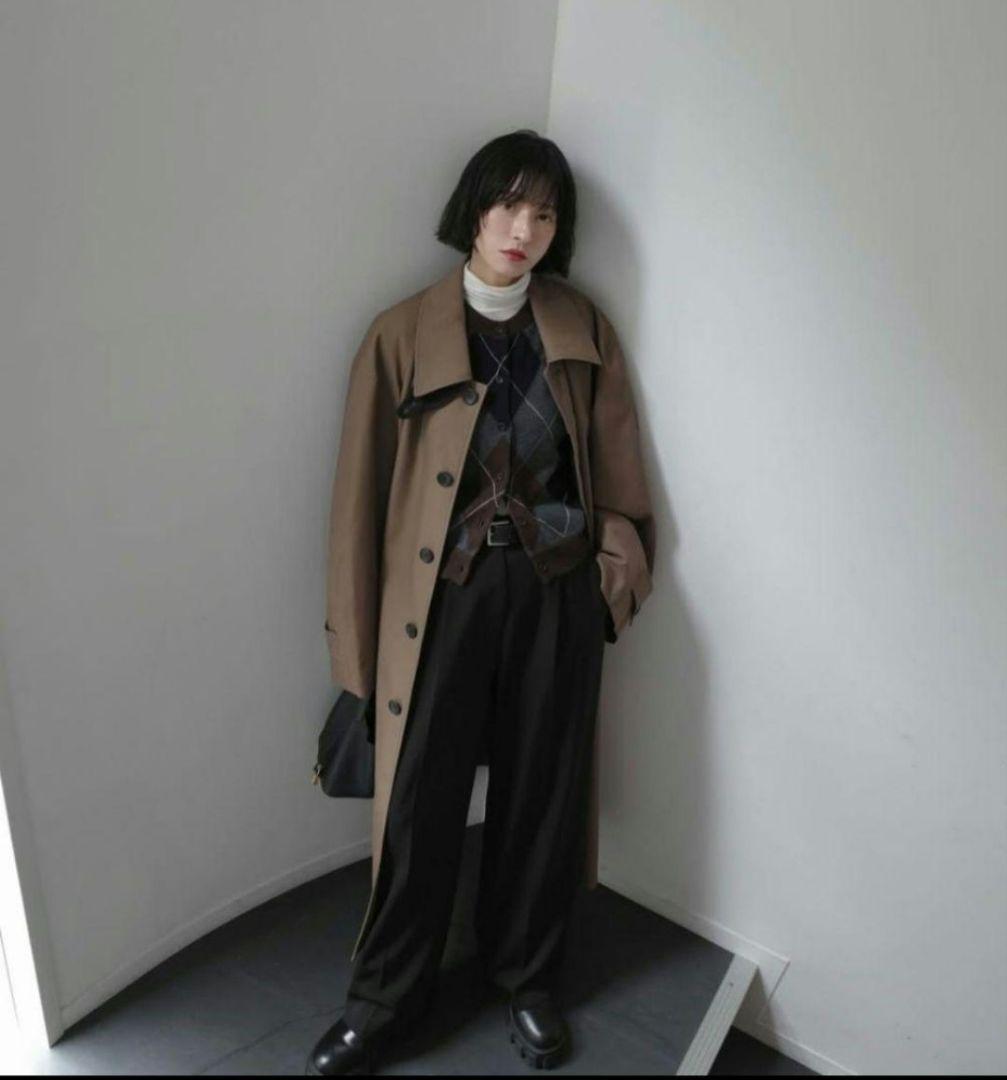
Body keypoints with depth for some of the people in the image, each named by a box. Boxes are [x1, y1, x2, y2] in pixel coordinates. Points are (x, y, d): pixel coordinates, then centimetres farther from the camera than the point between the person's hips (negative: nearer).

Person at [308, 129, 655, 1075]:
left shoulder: (582, 329, 4)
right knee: (420, 802, 7)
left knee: (543, 793, 14)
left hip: (558, 595, 3)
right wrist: (357, 640, -3)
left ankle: (527, 979, 39)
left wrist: (619, 564, -3)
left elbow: (616, 466, 8)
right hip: (445, 596, -2)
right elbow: (362, 492, -4)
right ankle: (385, 998, 32)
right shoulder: (404, 335, -5)